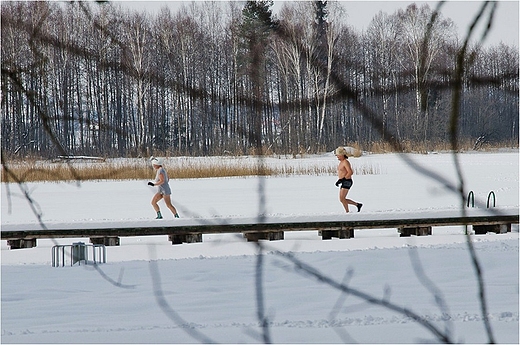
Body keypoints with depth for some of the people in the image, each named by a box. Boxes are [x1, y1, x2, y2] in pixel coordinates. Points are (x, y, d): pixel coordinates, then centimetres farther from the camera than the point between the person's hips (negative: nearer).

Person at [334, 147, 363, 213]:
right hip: (343, 183, 10)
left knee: (342, 199, -12)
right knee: (342, 200, 9)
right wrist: (339, 180, 13)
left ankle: (347, 212, -4)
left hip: (347, 182, -10)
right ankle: (358, 205, 19)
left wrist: (342, 180, -23)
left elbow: (350, 172, -23)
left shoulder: (345, 162, -14)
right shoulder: (341, 162, 16)